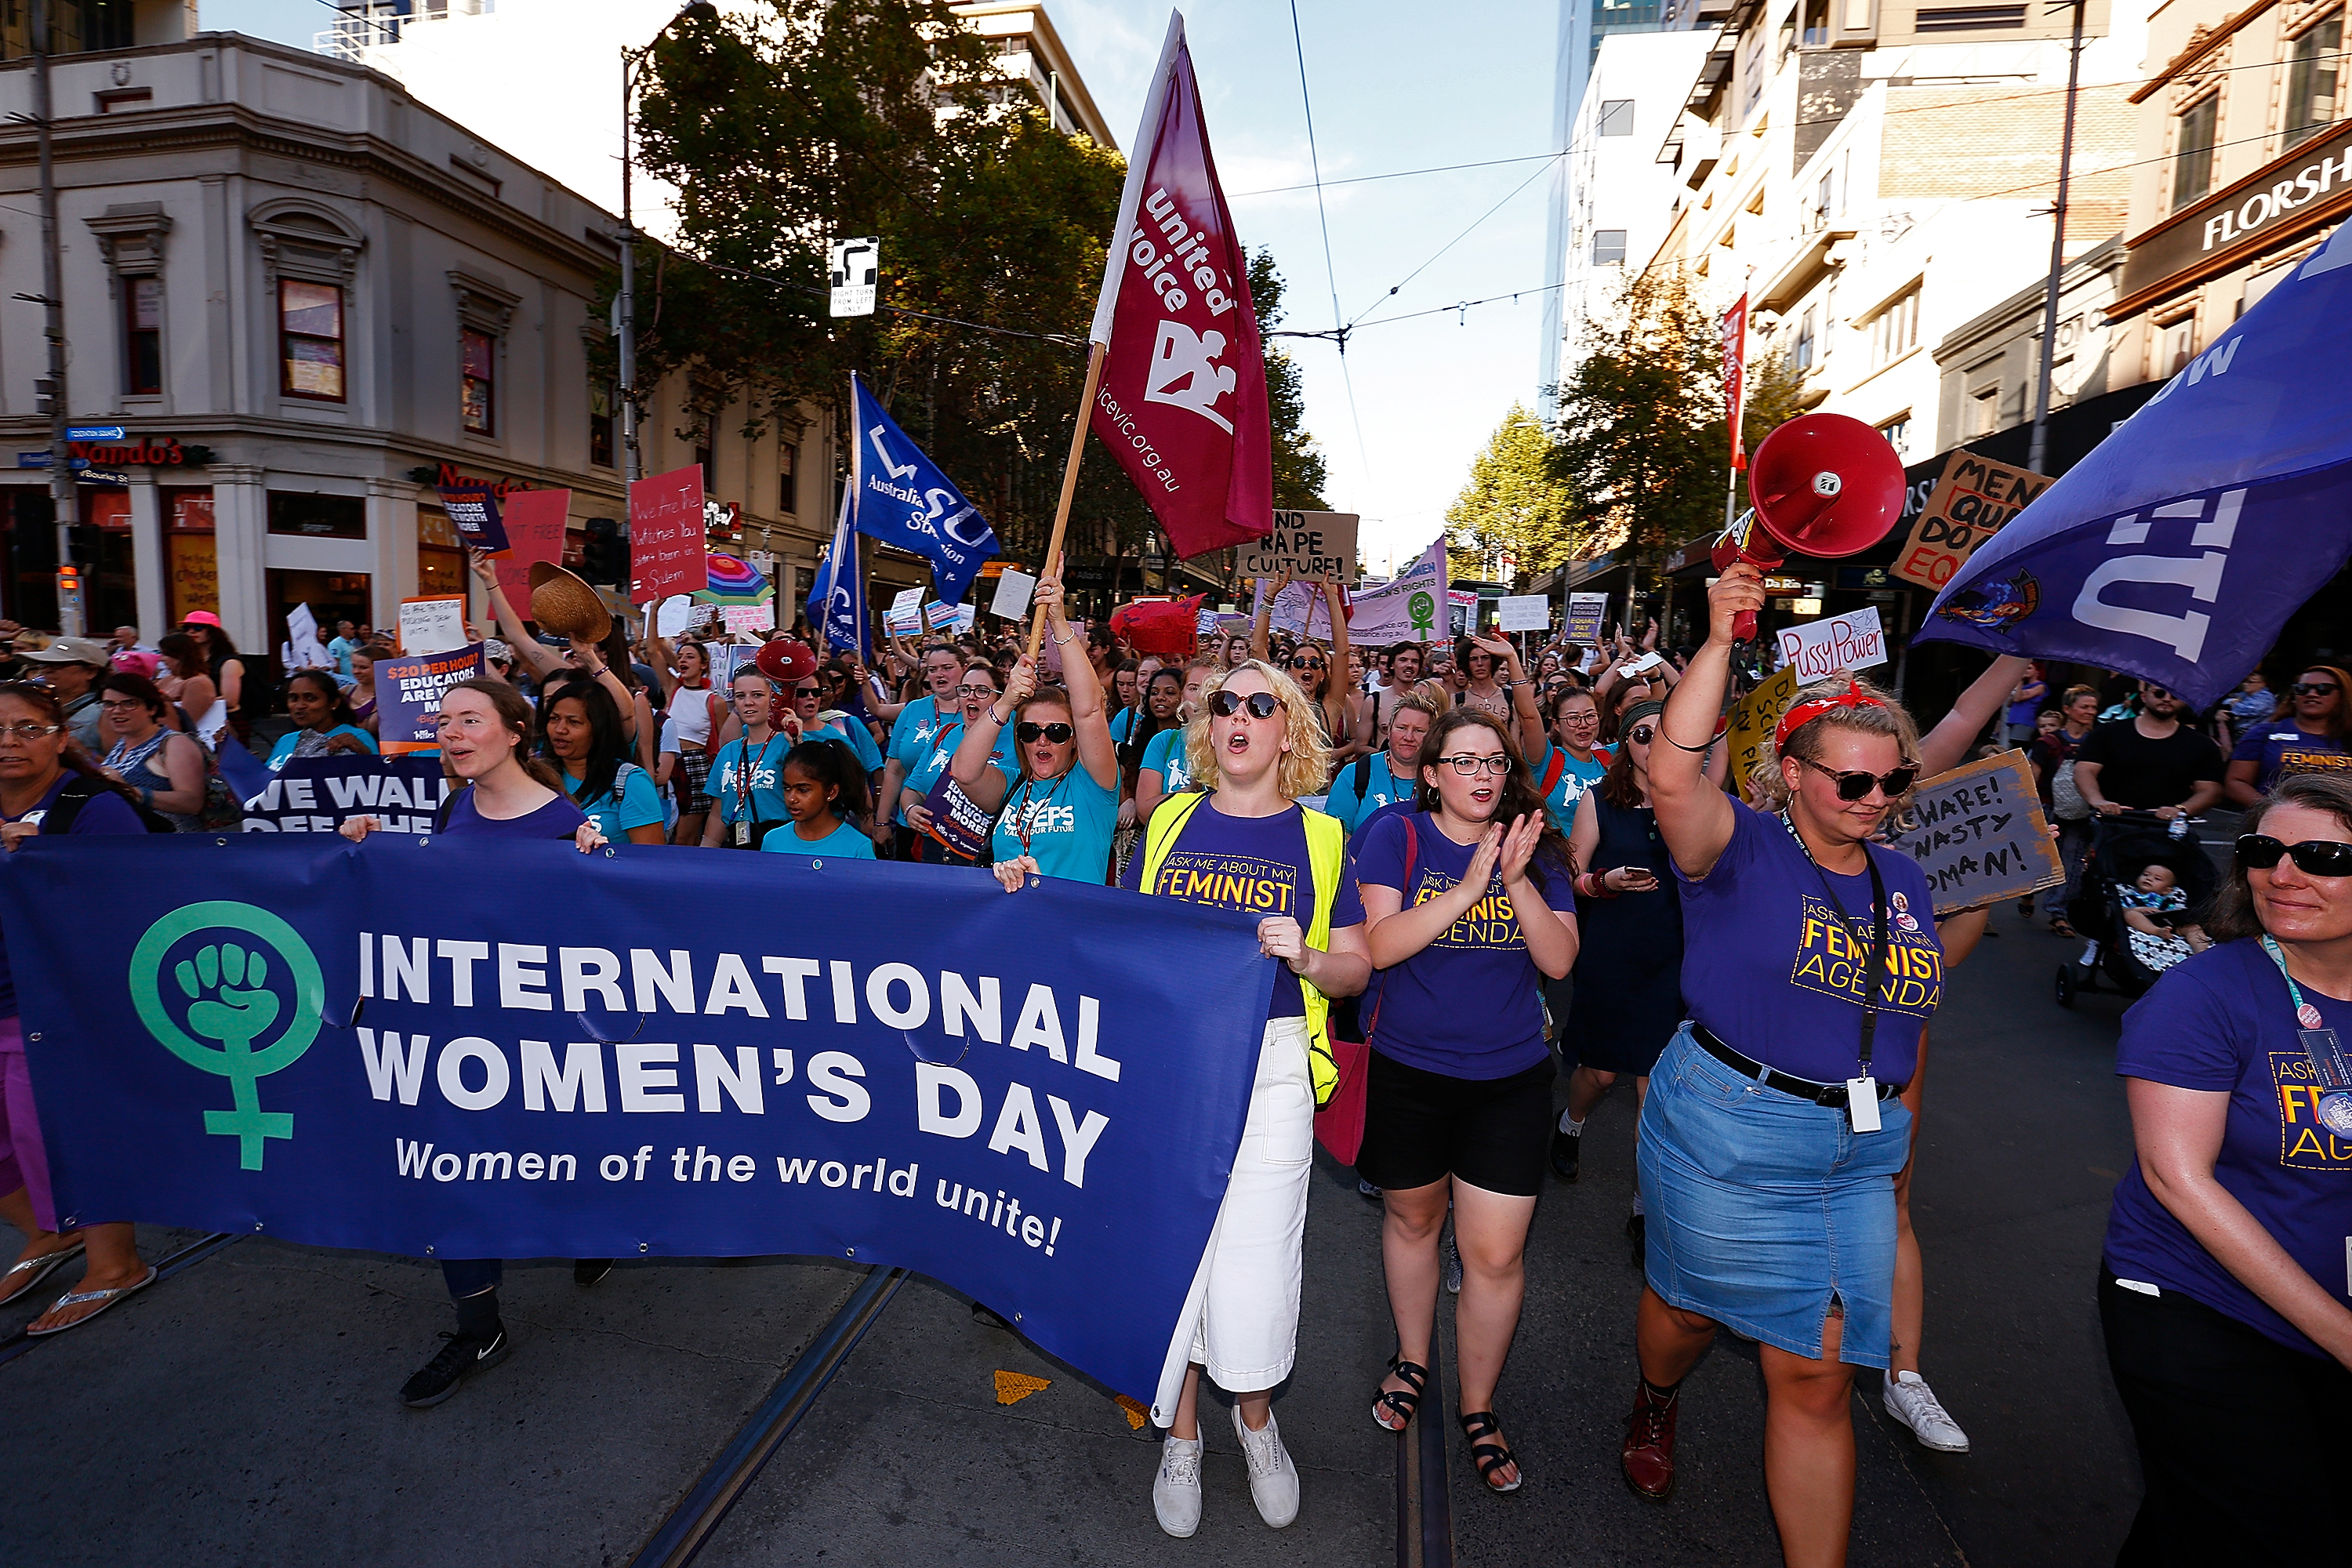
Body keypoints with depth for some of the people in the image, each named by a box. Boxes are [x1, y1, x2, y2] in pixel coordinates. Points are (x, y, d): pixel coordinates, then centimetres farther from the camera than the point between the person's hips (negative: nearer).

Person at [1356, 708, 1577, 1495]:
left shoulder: (1536, 847, -1)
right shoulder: (1396, 835, -9)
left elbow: (1560, 960, -8)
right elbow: (1378, 945, -19)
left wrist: (1518, 881, -23)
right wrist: (1468, 886, -27)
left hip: (1509, 1076, 1)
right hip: (1407, 1070, -1)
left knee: (1496, 1253, 2)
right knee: (1411, 1218, 19)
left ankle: (1478, 1407, 28)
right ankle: (1412, 1359, 46)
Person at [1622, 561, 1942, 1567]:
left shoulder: (1905, 883, 9)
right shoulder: (1744, 850, -10)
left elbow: (1907, 1010, 20)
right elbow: (1672, 776, -30)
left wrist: (1897, 1117, 19)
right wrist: (1720, 641, -31)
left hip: (1858, 1150, 4)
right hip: (1724, 1131, -4)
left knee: (1817, 1373, 7)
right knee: (1692, 1302, 18)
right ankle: (1655, 1402, 52)